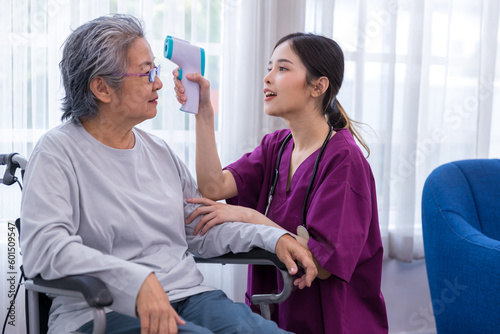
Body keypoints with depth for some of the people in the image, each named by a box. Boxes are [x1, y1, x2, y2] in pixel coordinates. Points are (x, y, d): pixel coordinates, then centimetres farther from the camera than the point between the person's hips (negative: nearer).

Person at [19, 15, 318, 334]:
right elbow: (42, 246, -18)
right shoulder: (59, 151, -4)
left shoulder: (159, 150, 17)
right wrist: (137, 280, -30)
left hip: (187, 296, 6)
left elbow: (203, 229, 21)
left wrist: (274, 237, 6)